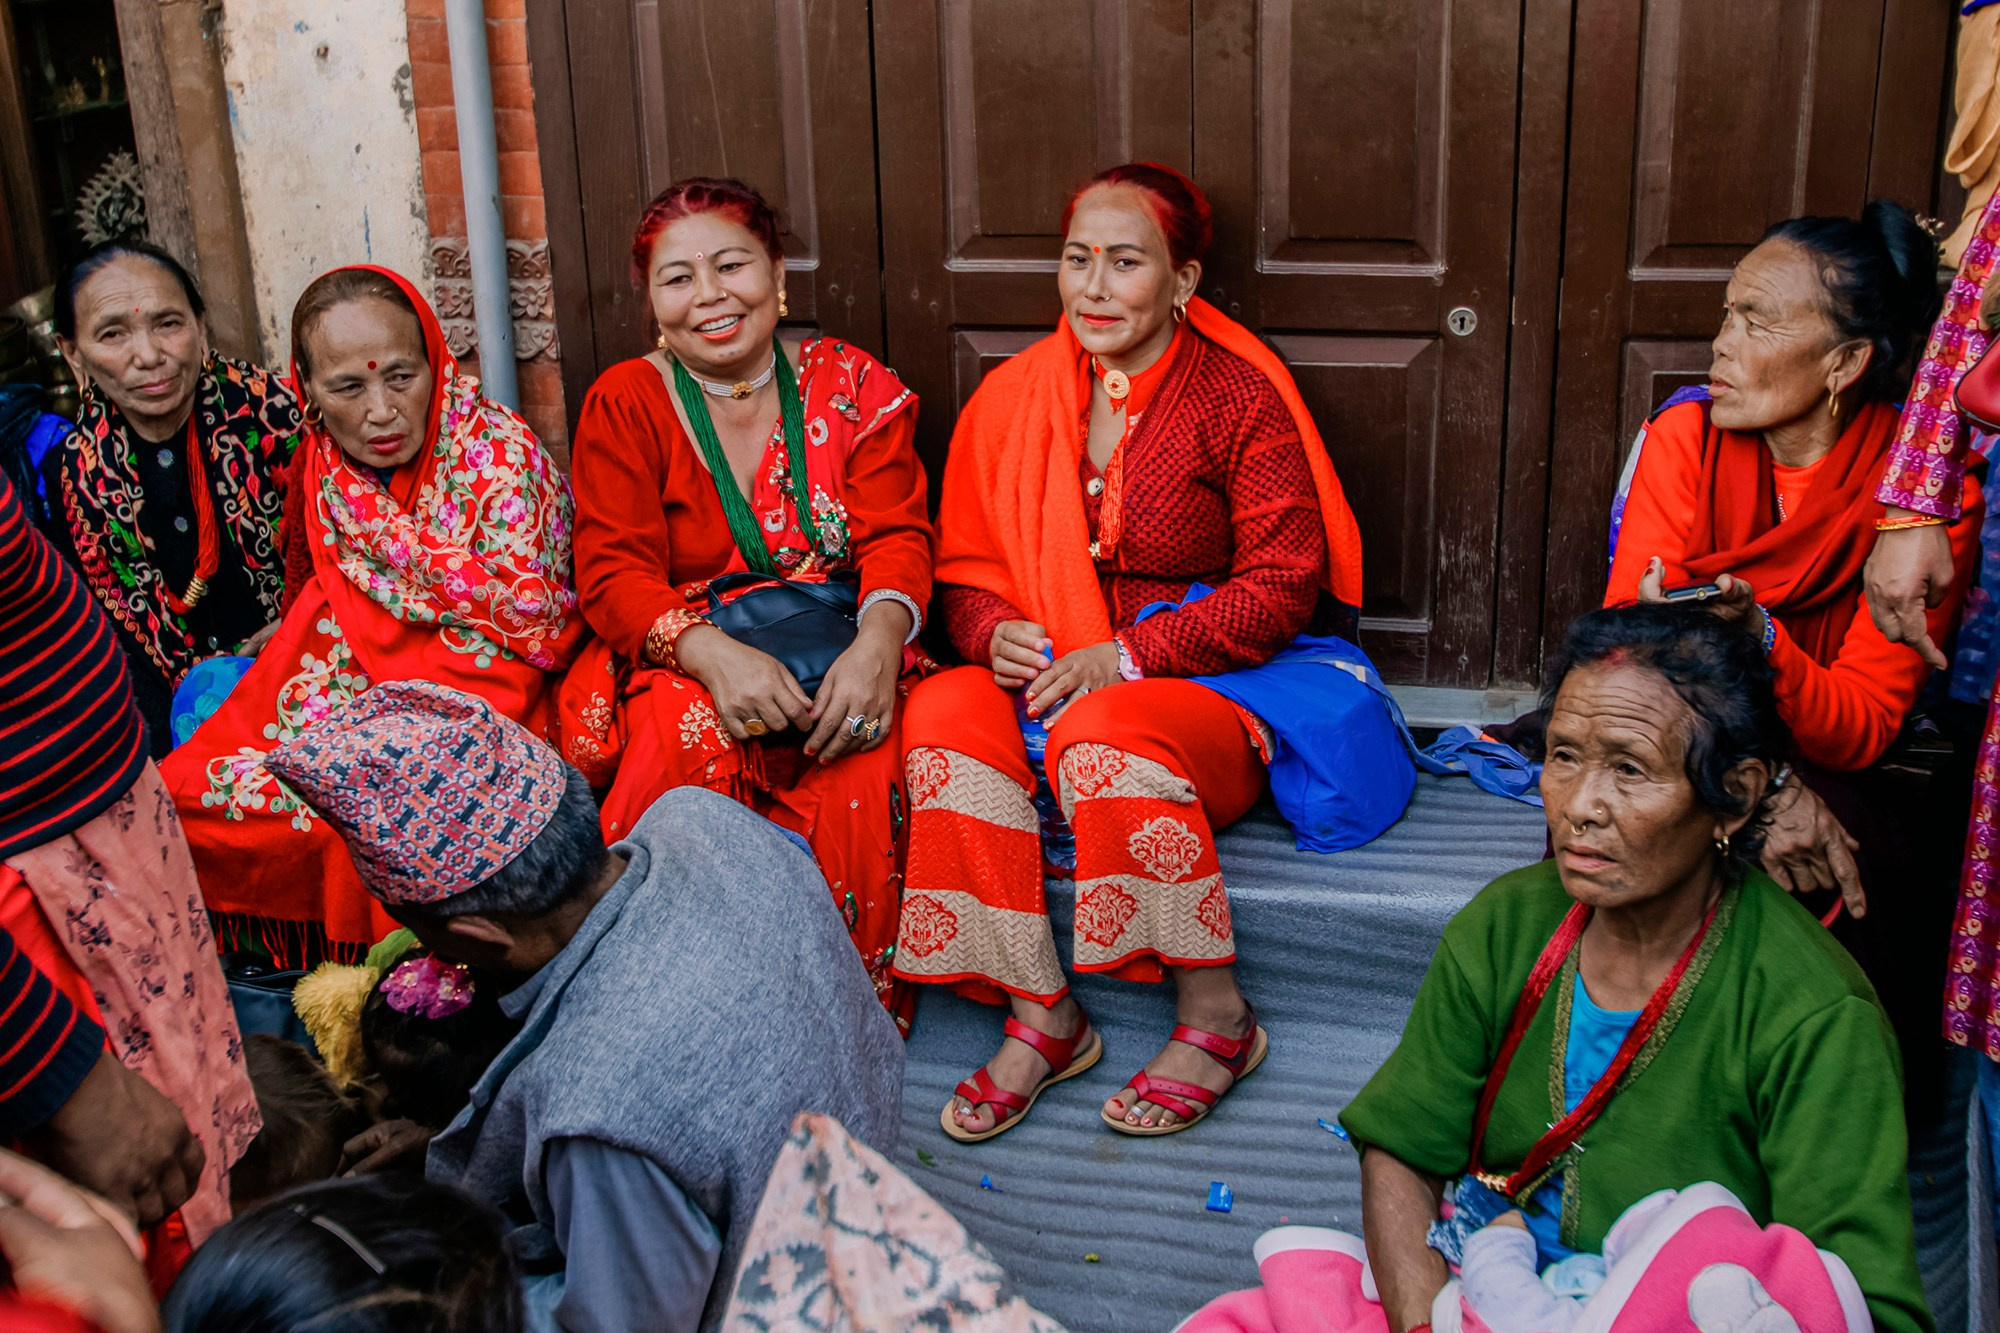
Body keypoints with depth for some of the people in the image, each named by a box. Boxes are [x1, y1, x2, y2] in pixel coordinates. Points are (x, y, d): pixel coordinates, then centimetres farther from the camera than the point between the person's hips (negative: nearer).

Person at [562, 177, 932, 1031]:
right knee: (688, 731, -34)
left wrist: (879, 640, -25)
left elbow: (897, 537, -1)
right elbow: (614, 575, -6)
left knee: (863, 760, -31)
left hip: (833, 651, 1)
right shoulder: (624, 405, 4)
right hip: (677, 662, 0)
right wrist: (713, 653, -27)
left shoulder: (853, 386, 8)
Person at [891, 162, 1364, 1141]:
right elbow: (964, 571, 14)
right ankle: (1040, 1018, -19)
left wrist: (1128, 656, -18)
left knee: (1102, 733, -36)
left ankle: (1215, 1015, -18)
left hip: (1216, 687, -4)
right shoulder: (1012, 399, 9)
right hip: (1042, 679, 5)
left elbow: (1281, 588, -9)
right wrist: (996, 633, -11)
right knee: (941, 711, -26)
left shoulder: (1240, 396, -4)